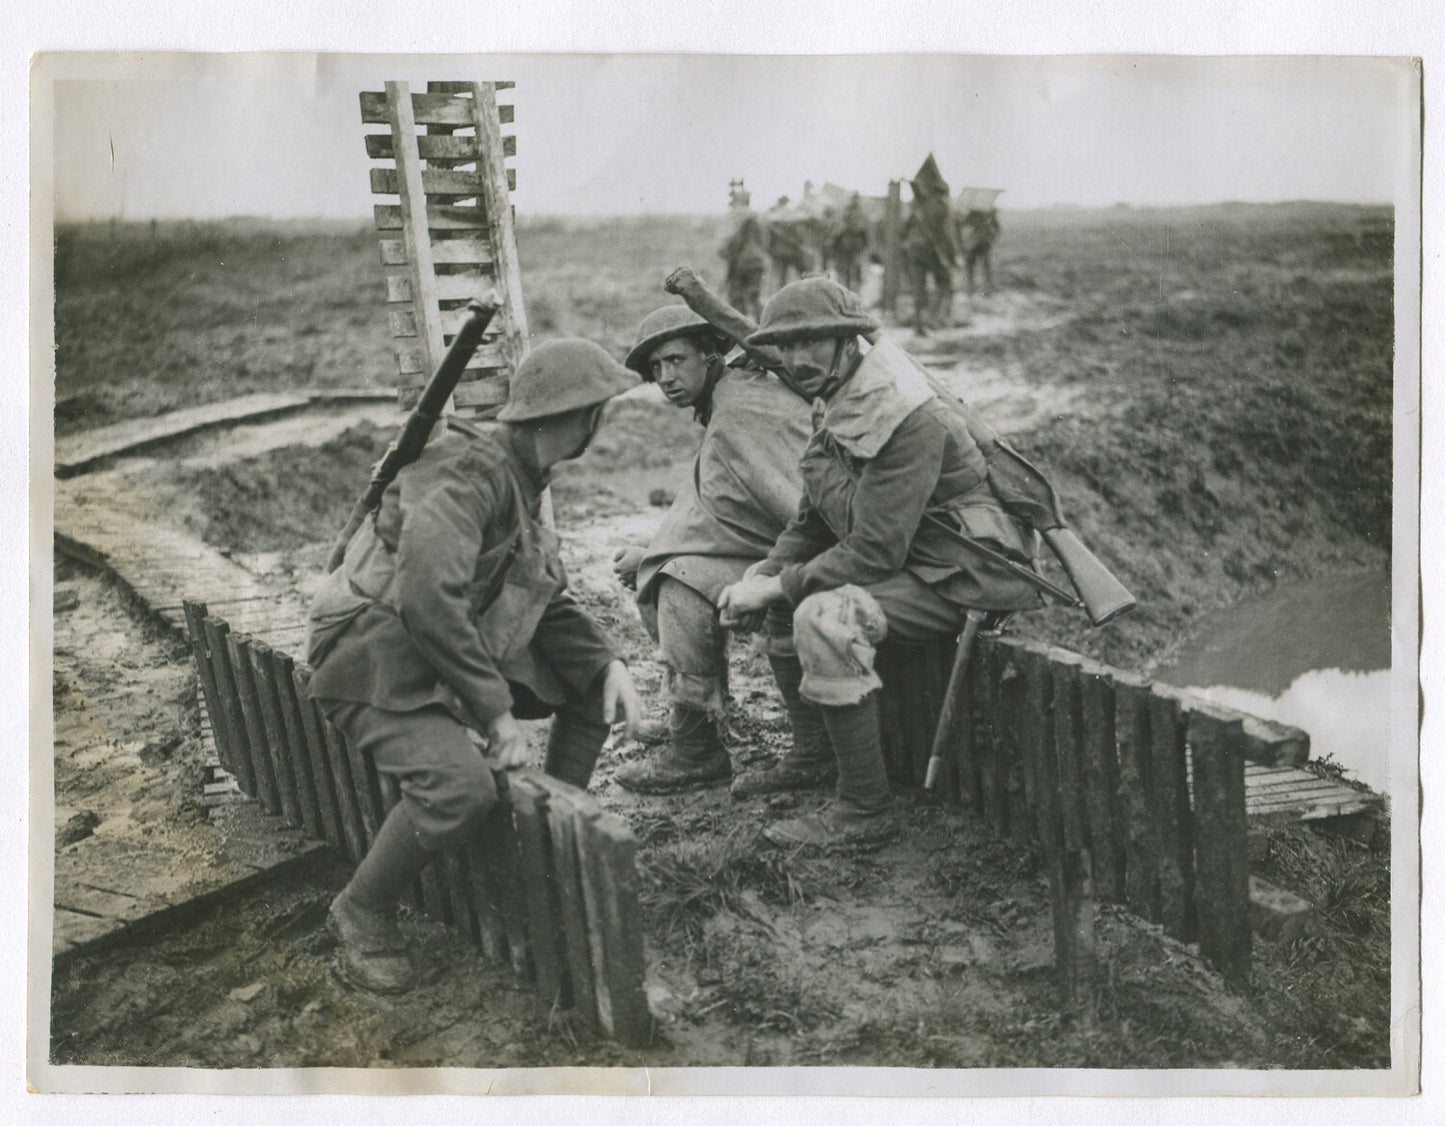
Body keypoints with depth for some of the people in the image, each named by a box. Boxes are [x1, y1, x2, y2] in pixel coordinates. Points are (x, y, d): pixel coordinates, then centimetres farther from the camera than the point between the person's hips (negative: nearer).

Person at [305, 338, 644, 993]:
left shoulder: (520, 476, 10)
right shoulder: (467, 469, -23)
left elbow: (546, 598, 15)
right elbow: (427, 598, -34)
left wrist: (606, 662, -2)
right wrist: (494, 709, -28)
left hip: (455, 650, 10)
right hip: (376, 658, -10)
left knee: (594, 687, 8)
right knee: (460, 786, -31)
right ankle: (361, 914, -7)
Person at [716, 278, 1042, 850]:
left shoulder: (907, 418, -24)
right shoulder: (835, 405, 7)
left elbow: (874, 551, -27)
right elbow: (813, 521, 15)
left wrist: (779, 587, -18)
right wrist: (762, 577, -2)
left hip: (960, 575, -10)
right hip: (907, 560, 10)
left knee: (824, 617, -29)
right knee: (784, 601, 10)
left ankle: (866, 810, -20)